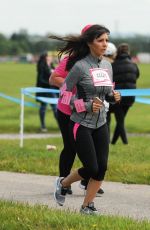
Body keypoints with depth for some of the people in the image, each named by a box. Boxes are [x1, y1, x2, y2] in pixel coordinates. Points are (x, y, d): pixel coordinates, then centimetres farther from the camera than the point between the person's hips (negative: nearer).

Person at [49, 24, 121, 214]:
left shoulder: (107, 66, 4)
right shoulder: (80, 66, -16)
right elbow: (64, 95, -11)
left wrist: (113, 96, -6)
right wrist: (87, 105, -20)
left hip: (100, 124, 6)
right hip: (81, 125, -6)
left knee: (102, 168, 0)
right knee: (91, 168, -6)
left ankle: (87, 206, 15)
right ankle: (63, 184, 23)